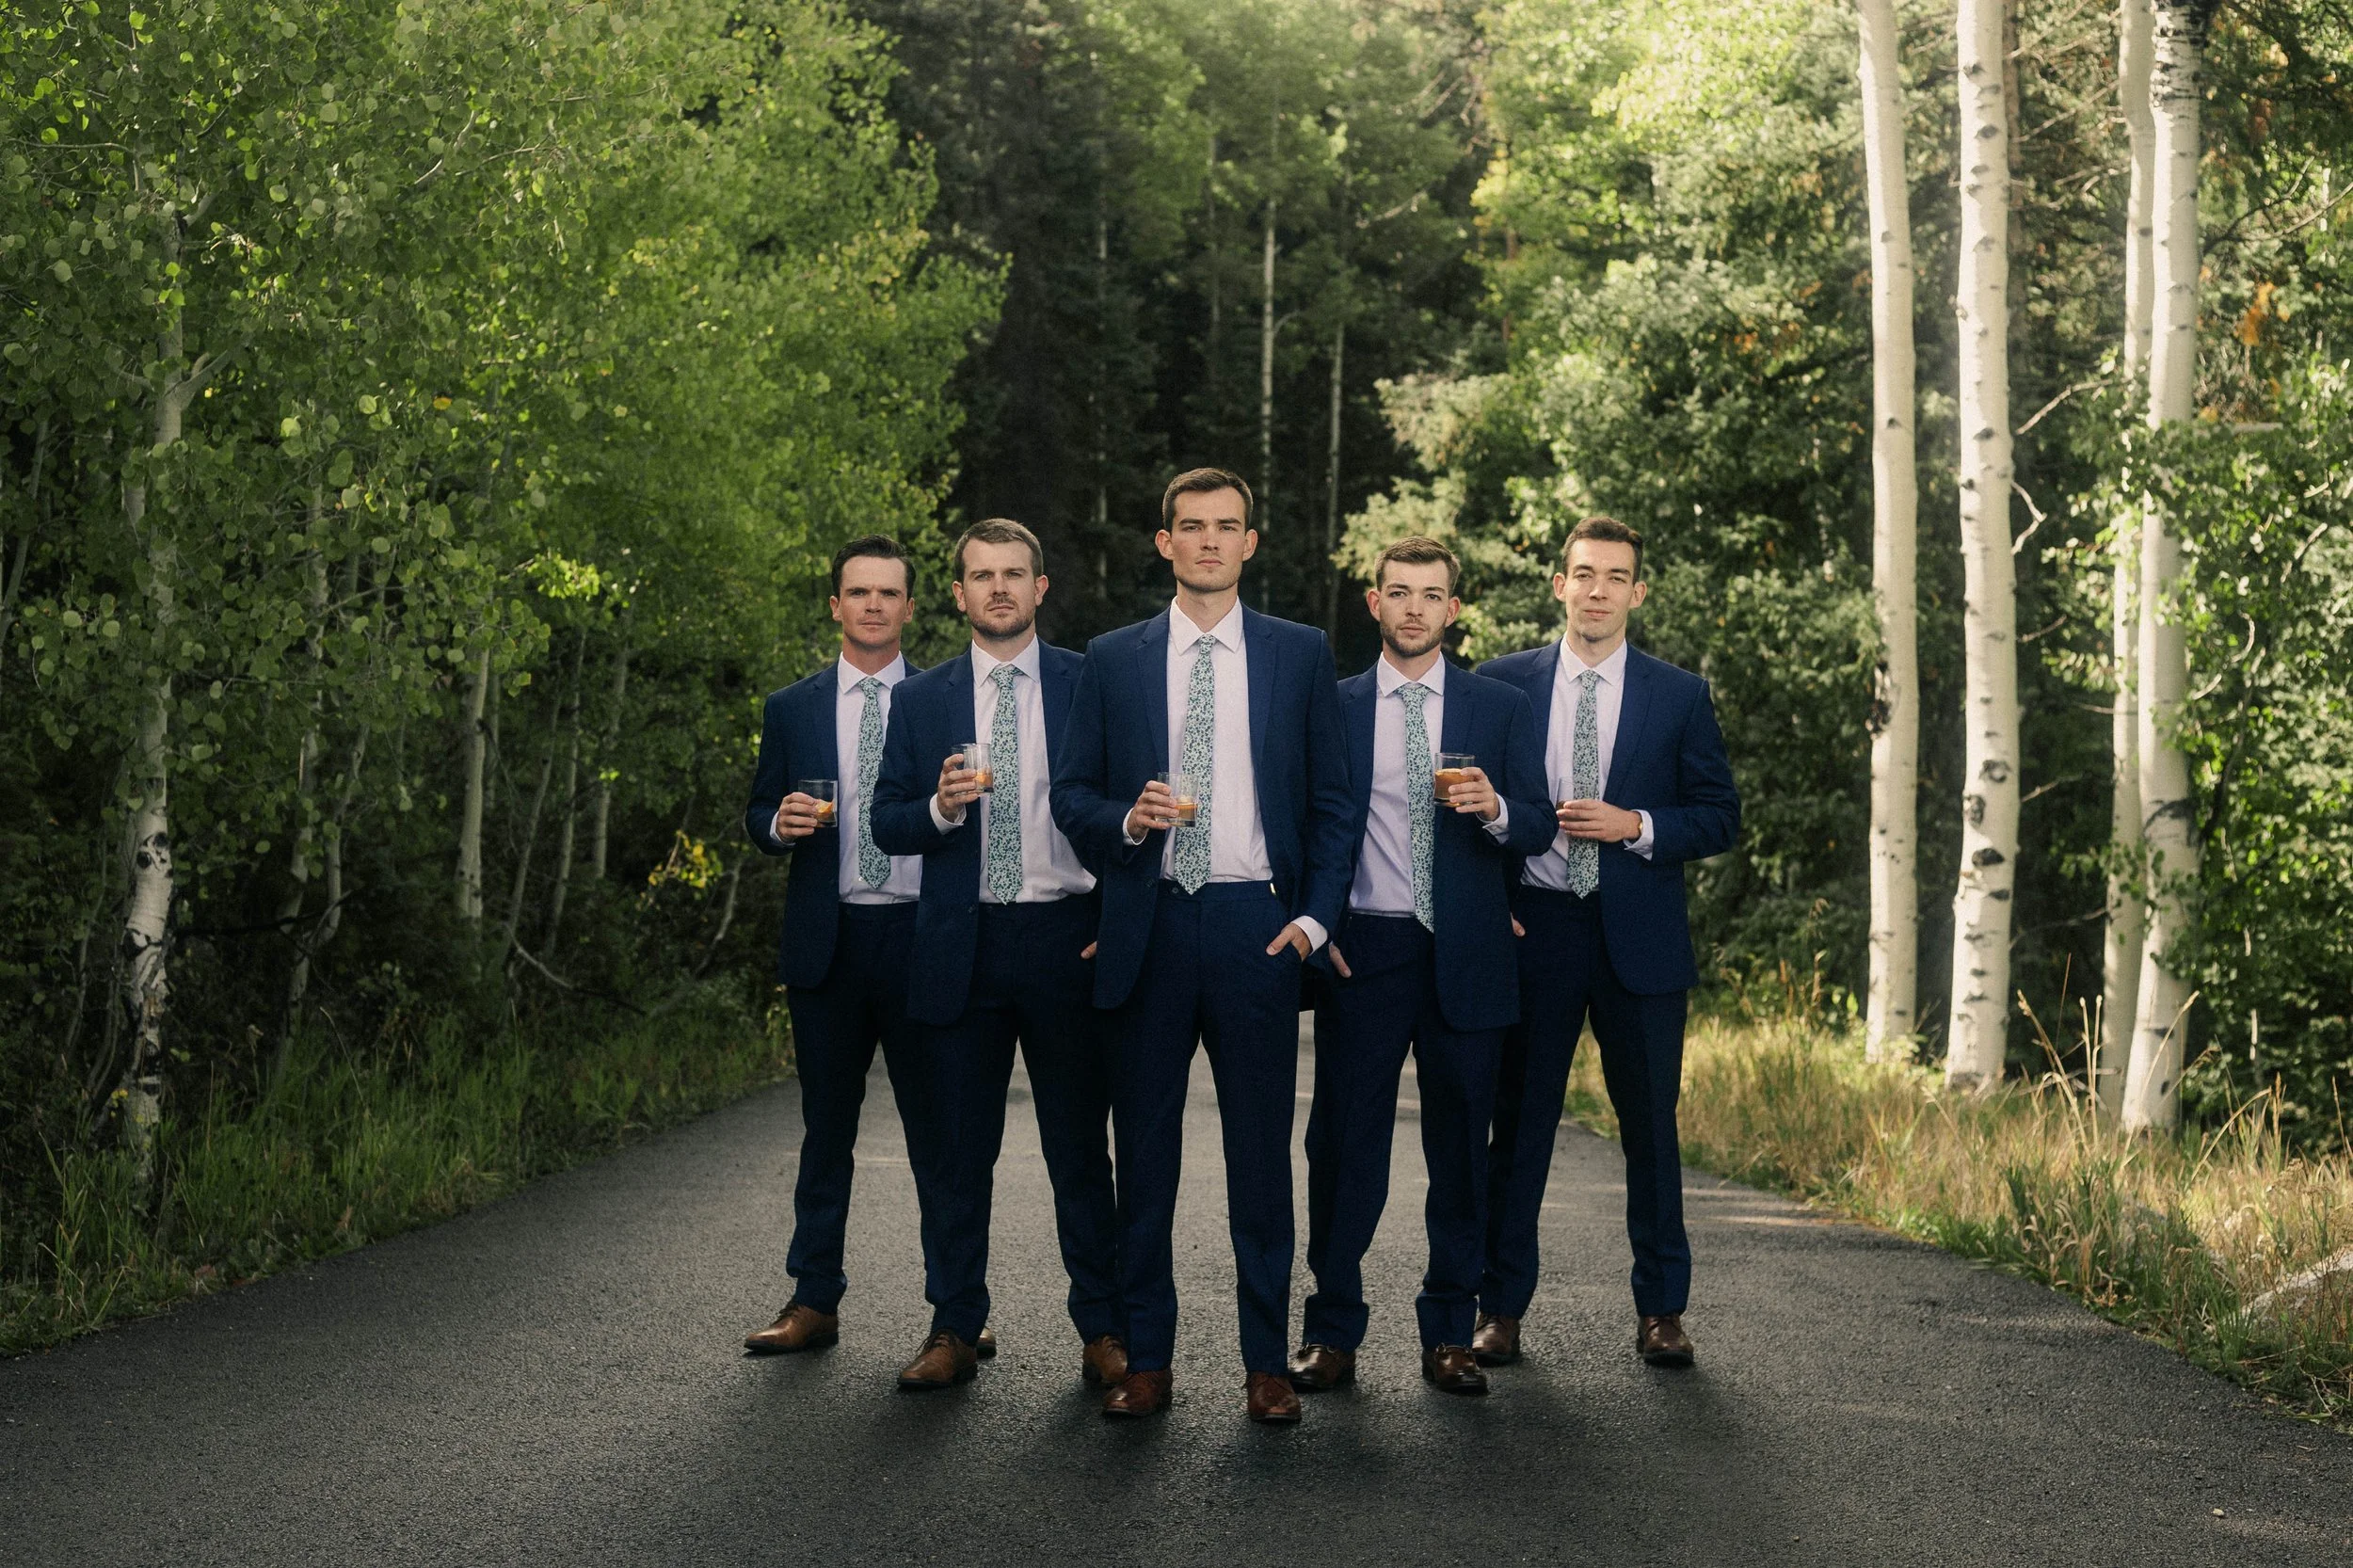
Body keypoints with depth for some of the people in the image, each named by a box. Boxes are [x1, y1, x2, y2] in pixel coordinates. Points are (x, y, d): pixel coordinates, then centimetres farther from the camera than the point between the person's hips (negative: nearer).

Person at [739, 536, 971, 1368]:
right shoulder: (791, 709, 10)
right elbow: (758, 816, 12)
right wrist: (781, 823, -9)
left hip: (923, 936, -2)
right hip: (827, 945, 2)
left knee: (937, 1127, 3)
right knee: (826, 1126, 9)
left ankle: (954, 1305, 11)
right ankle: (814, 1300, 17)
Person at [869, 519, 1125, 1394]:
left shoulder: (1090, 685, 4)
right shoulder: (921, 700, 9)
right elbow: (886, 824, 7)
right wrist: (941, 807, -14)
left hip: (1067, 938, -2)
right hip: (961, 950, 2)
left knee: (1080, 1150, 3)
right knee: (963, 1151, 8)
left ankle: (1103, 1331, 11)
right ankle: (956, 1330, 17)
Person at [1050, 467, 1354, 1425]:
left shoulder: (1301, 655, 8)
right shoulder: (1112, 660, 9)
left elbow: (1332, 800, 8)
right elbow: (1070, 795, 10)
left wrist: (1315, 916, -2)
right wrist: (1127, 818, -11)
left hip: (1256, 925, -1)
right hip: (1148, 930, 1)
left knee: (1260, 1151, 2)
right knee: (1145, 1154, 5)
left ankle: (1267, 1363, 11)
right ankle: (1146, 1359, 14)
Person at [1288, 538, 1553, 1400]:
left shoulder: (1502, 707, 8)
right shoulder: (1330, 708, 8)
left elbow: (1538, 830, 4)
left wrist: (1495, 808, -17)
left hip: (1465, 956, 1)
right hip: (1361, 954, -1)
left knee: (1461, 1149, 5)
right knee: (1345, 1143, -1)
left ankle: (1449, 1335, 14)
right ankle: (1333, 1335, 7)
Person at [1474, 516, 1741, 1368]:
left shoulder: (1680, 696, 5)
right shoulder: (1502, 684, 5)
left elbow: (1720, 817, 5)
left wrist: (1636, 825, -11)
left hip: (1639, 936, 0)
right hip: (1531, 930, 0)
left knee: (1651, 1123, 6)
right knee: (1518, 1123, 4)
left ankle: (1661, 1309, 17)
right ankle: (1501, 1307, 12)